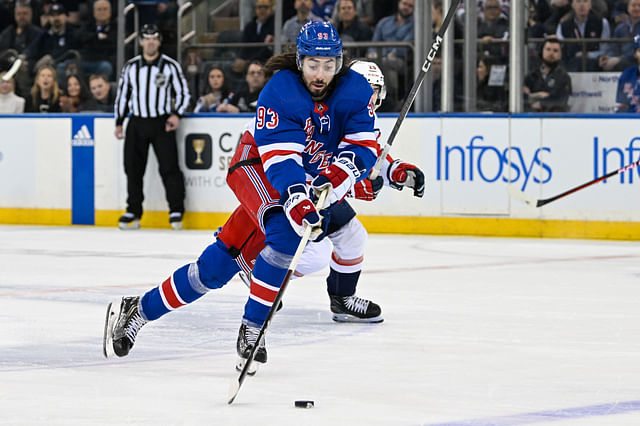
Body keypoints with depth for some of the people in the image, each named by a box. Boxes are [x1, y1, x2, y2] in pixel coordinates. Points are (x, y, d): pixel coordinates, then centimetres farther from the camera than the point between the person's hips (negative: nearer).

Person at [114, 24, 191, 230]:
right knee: (133, 168, 1)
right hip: (137, 123, 3)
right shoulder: (130, 67, 8)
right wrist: (119, 122, 11)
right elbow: (122, 95, 14)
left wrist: (176, 114, -11)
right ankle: (133, 212, 11)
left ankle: (176, 211, -4)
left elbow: (183, 93, 4)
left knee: (169, 167, -10)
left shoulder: (171, 66, 0)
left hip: (162, 124, -3)